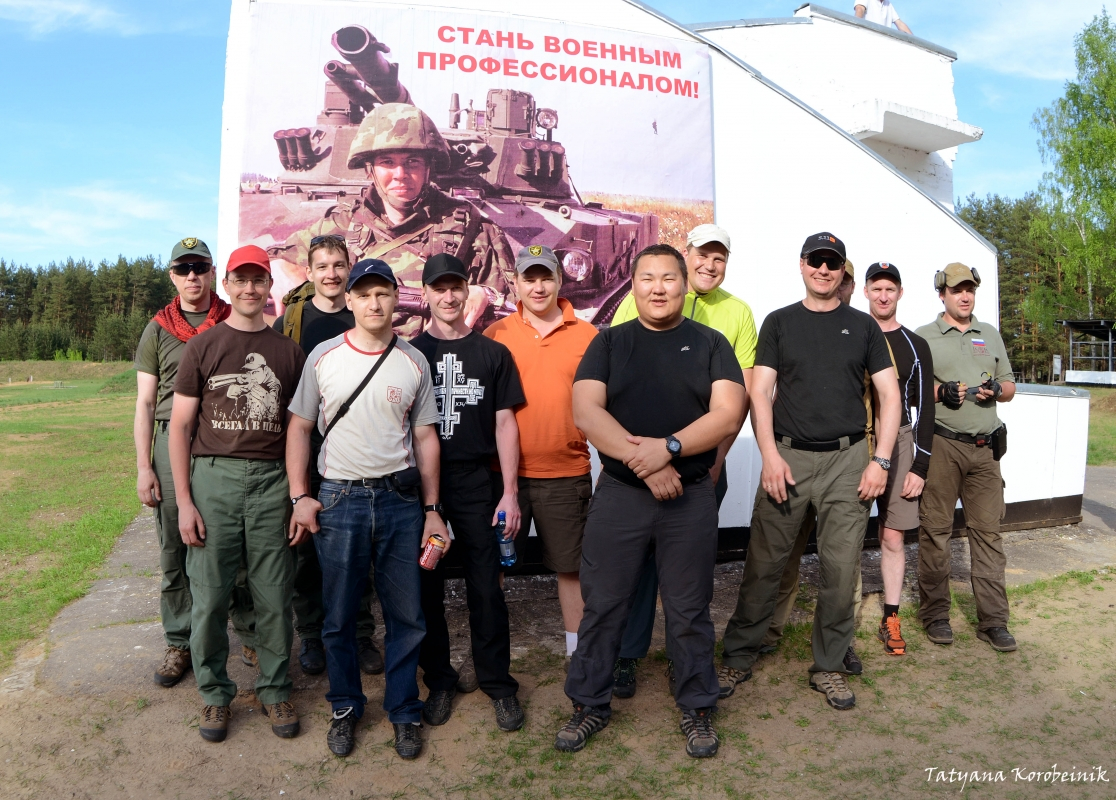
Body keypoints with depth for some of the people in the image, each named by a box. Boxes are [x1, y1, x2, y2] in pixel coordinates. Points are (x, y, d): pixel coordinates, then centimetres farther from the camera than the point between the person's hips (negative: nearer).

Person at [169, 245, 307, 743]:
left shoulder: (288, 352, 9)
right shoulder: (203, 347, 5)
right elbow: (180, 425, 3)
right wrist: (184, 501, -3)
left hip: (271, 480, 1)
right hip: (214, 477, -1)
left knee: (274, 595, 5)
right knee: (210, 594, 4)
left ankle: (275, 690, 22)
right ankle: (215, 693, 23)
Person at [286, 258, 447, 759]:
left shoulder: (414, 362, 4)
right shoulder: (323, 357, 2)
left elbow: (425, 438, 6)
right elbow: (299, 427, 6)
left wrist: (432, 510, 3)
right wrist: (299, 496, -3)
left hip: (401, 499, 1)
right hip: (338, 498, 0)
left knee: (406, 615, 7)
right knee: (339, 615, 10)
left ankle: (404, 711, 26)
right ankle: (345, 708, 31)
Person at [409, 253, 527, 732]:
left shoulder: (492, 354, 6)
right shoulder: (409, 352, 6)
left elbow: (505, 424, 4)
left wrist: (509, 492, -2)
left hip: (475, 481, 0)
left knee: (486, 587, 2)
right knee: (427, 585, 8)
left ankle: (498, 684, 17)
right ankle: (439, 681, 24)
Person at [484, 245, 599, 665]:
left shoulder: (587, 335, 2)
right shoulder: (496, 333, 2)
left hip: (567, 473, 0)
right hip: (505, 471, 1)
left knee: (570, 566, 10)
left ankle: (576, 650, 28)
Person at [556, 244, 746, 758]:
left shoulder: (710, 343, 5)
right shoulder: (609, 343, 6)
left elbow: (728, 414, -8)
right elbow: (585, 412, -7)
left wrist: (667, 448, -21)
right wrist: (639, 458, -18)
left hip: (691, 498, 0)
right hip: (618, 494, 1)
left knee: (689, 611, 10)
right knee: (602, 605, 8)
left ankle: (697, 709, 29)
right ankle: (591, 704, 26)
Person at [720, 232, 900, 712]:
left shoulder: (862, 326, 11)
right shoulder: (779, 323, 9)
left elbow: (889, 394, 8)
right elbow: (760, 392, 2)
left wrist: (881, 460, -1)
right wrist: (770, 455, -9)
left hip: (848, 460, 1)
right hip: (788, 457, -1)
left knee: (841, 569, 4)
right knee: (763, 564, 2)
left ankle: (829, 667, 20)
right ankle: (739, 657, 17)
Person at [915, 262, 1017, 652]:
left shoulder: (991, 335, 18)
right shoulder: (924, 337, 5)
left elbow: (1010, 387, 19)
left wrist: (996, 390, -4)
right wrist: (940, 392, -16)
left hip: (985, 447, 4)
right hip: (941, 445, -3)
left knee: (988, 531, 4)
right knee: (935, 531, 1)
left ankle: (993, 620, 11)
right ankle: (935, 614, 12)